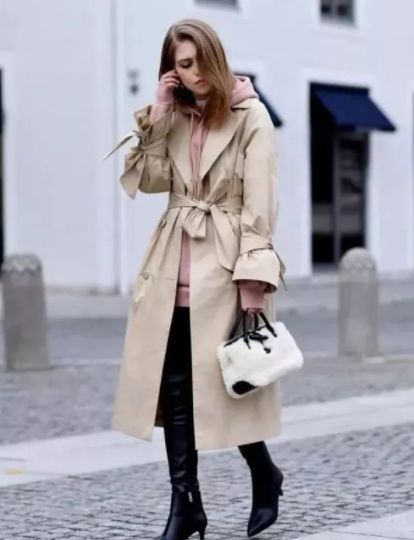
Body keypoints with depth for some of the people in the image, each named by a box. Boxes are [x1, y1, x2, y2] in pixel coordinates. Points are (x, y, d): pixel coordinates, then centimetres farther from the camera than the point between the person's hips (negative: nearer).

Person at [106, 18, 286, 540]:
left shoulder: (251, 115, -4)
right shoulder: (174, 118, 13)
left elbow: (260, 203, -10)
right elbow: (149, 180, 3)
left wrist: (255, 274, -16)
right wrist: (155, 118, -5)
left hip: (224, 266, -5)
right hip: (175, 267, 5)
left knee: (227, 381, -1)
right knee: (175, 387, 2)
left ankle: (264, 476, 24)